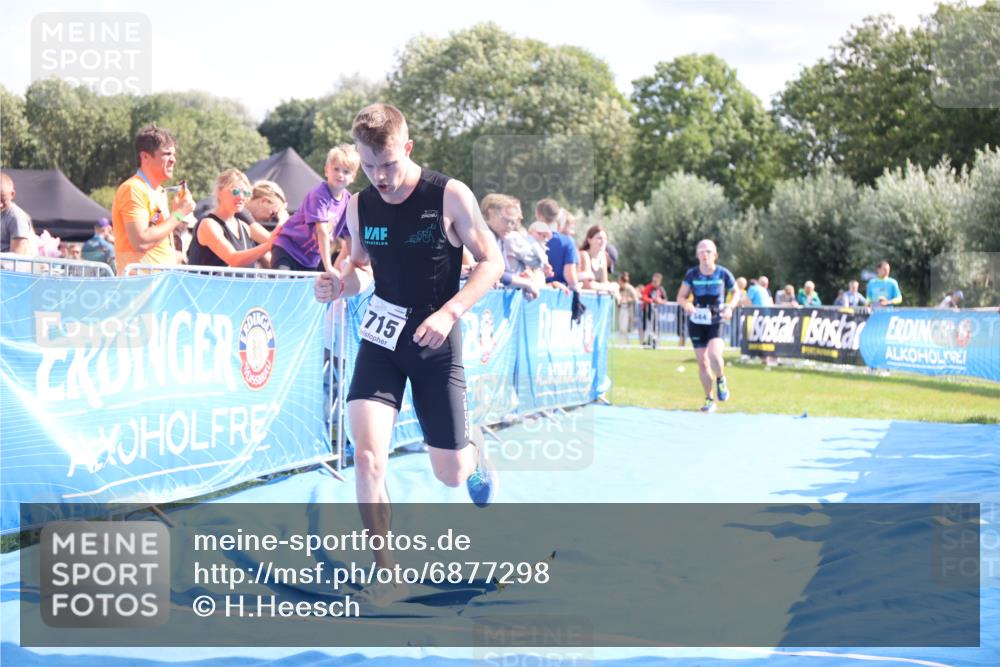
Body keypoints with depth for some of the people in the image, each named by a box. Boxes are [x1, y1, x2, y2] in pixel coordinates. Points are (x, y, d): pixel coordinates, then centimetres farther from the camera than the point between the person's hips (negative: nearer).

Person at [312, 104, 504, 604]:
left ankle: (476, 461, 46)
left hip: (435, 342, -2)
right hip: (381, 337, 2)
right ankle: (387, 574, -8)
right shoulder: (360, 206, -2)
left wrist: (449, 311, -23)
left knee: (450, 474, 5)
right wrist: (340, 285, -11)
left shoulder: (450, 196, -14)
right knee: (366, 453, -18)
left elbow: (491, 262, -8)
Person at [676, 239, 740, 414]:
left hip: (717, 322, -2)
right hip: (697, 322, 2)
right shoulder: (691, 274, -5)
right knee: (702, 362, 4)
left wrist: (730, 307, -11)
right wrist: (686, 304, -21)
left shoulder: (723, 274, -7)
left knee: (714, 354, -26)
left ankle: (721, 380, 6)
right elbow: (681, 296, 1)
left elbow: (736, 292, 8)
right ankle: (709, 399, 20)